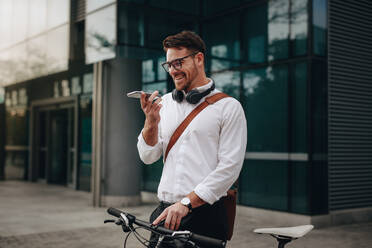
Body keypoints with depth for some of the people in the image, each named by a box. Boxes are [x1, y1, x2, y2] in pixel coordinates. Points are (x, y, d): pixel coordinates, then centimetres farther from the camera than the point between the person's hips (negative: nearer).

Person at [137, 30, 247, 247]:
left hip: (205, 215, -3)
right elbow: (148, 157, 7)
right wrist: (152, 122, -10)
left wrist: (186, 203, -16)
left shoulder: (229, 107, -3)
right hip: (164, 213, 4)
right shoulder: (165, 103, 11)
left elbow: (229, 167, -11)